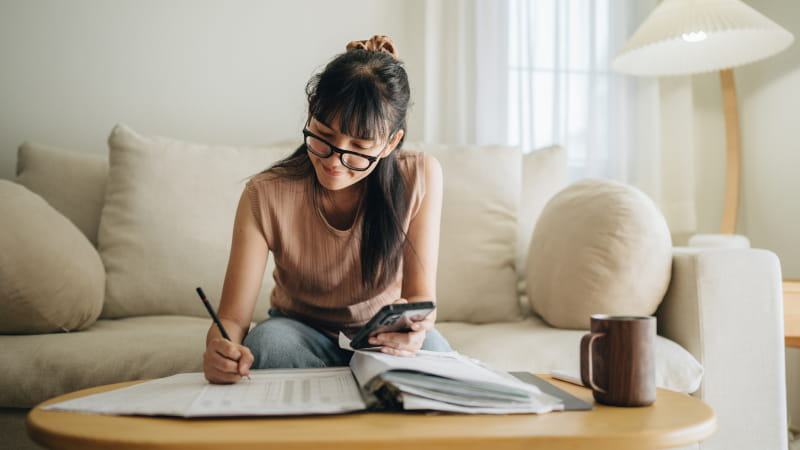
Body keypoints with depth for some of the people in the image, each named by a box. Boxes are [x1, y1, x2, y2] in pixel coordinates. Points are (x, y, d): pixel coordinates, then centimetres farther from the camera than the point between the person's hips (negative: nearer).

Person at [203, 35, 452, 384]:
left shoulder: (421, 177, -18)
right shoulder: (265, 197, -21)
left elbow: (421, 296, -13)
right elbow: (232, 318, -20)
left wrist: (413, 325, -38)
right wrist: (220, 349, -45)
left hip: (384, 340, 1)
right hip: (301, 333, 0)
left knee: (429, 346, -33)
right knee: (268, 338, -34)